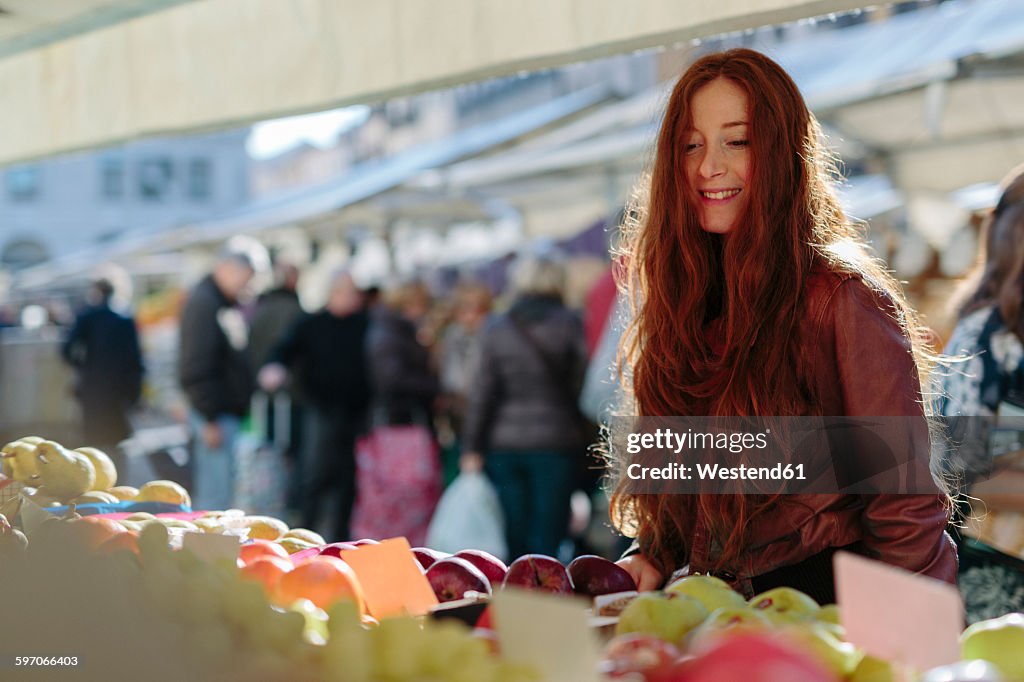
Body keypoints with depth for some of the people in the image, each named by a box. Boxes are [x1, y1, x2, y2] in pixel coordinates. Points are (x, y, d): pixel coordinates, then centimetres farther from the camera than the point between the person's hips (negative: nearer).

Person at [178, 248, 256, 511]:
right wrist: (210, 419, -20)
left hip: (231, 412, 10)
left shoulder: (229, 305, 16)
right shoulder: (203, 303, -13)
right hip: (217, 416, -10)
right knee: (216, 492, -10)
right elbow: (196, 368, -19)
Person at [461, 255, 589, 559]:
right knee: (546, 534, -1)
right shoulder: (569, 326, -2)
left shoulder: (497, 329, 6)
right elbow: (581, 384, -6)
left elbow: (481, 394, 3)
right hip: (555, 443, -2)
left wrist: (472, 448, 5)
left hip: (504, 443, 3)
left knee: (513, 537, 8)